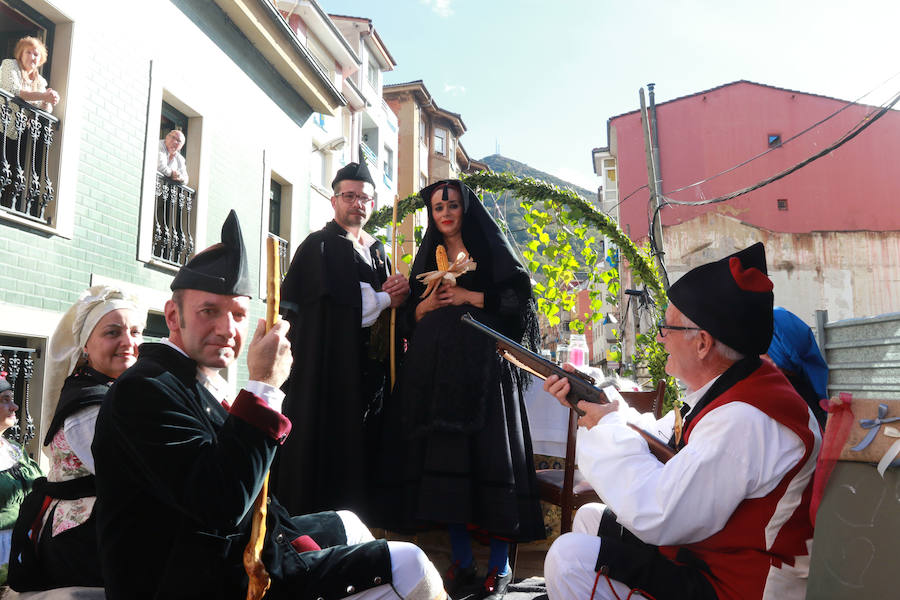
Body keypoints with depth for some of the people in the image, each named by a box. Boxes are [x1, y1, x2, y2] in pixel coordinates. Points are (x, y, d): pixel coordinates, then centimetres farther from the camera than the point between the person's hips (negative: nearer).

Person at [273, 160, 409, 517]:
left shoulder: (376, 250, 21)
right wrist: (384, 298, -3)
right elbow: (340, 297, -16)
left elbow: (396, 301, 17)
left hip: (369, 370, 6)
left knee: (359, 452, 5)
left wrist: (394, 290, -6)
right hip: (331, 366, -6)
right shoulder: (320, 245, -1)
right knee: (328, 447, -7)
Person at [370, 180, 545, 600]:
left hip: (482, 365, -4)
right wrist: (426, 305, -2)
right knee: (445, 457, 0)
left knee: (488, 454, -7)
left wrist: (468, 296, -9)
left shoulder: (489, 250, 7)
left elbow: (518, 297, -4)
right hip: (436, 368, 4)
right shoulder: (427, 257, 20)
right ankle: (461, 560, 10)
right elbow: (411, 315, 19)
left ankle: (500, 564, 2)